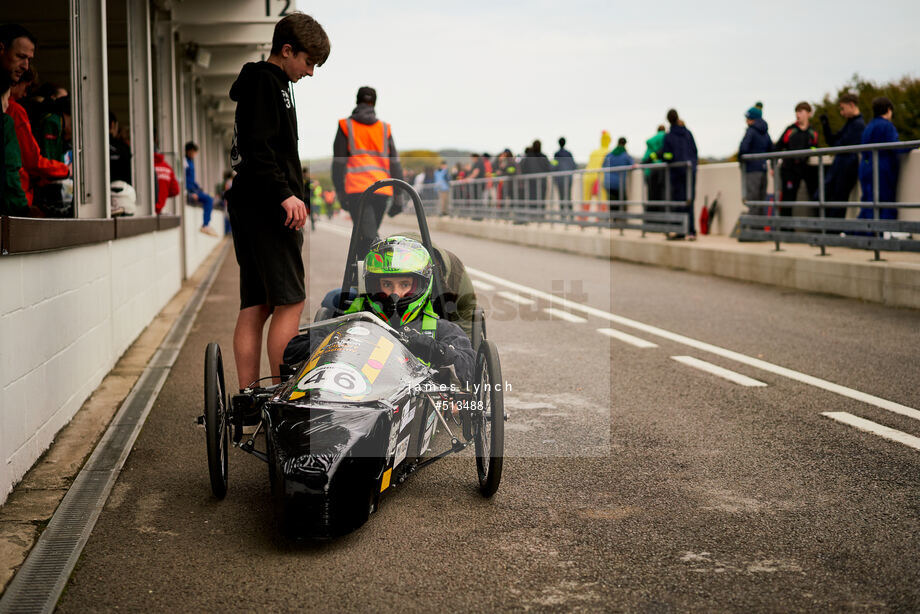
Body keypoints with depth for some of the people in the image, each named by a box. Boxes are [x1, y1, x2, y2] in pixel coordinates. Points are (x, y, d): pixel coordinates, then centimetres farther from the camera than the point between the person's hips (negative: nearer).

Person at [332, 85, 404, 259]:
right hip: (381, 189, 3)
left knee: (368, 236, -12)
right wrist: (398, 194, 10)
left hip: (356, 189, -3)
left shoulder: (346, 126, 7)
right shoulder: (385, 129, 13)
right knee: (368, 234, 17)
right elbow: (395, 163, 9)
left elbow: (339, 162, 1)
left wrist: (340, 192, 2)